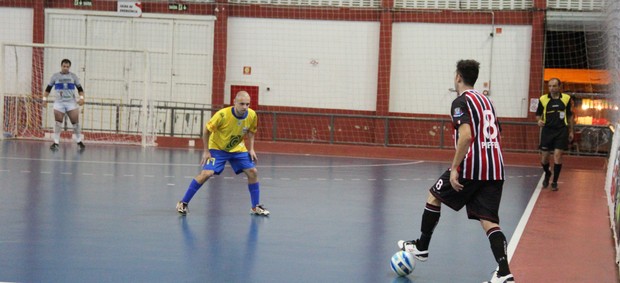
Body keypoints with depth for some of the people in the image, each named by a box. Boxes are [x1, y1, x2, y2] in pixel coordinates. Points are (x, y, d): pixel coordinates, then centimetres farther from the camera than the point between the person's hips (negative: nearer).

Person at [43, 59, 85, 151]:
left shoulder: (73, 76, 6)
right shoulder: (55, 76, 5)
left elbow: (80, 89, 5)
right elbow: (48, 89, 10)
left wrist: (81, 98, -11)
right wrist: (45, 99, 1)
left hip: (71, 102, 0)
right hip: (59, 103, 0)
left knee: (75, 122, -2)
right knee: (57, 122, -5)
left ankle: (79, 141, 10)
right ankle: (56, 142, -1)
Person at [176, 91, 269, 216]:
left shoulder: (252, 115, -17)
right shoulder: (222, 115, -29)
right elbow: (207, 130, -16)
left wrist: (251, 149, -6)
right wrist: (206, 151, -15)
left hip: (238, 149, 4)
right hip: (217, 148, -4)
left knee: (253, 172, -5)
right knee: (206, 173, -19)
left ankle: (255, 207, 10)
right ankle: (183, 203, -7)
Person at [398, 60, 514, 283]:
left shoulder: (461, 102, -5)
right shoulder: (486, 100, 19)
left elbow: (466, 136, -20)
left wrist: (454, 169, -19)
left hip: (471, 166, -7)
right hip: (495, 168, 7)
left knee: (434, 196, 16)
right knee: (489, 221, 2)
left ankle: (421, 247, 27)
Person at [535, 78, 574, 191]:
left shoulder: (566, 99, 2)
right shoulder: (543, 99, 0)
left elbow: (570, 116, 11)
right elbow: (538, 114, 11)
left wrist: (571, 131, 12)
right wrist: (539, 121, -11)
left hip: (561, 131, -1)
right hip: (547, 130, 1)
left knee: (557, 155, -8)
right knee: (544, 157, 3)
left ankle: (554, 182, 5)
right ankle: (547, 174, 35)